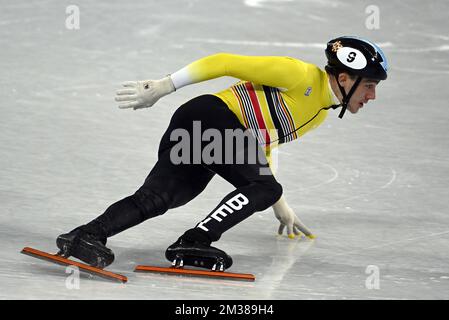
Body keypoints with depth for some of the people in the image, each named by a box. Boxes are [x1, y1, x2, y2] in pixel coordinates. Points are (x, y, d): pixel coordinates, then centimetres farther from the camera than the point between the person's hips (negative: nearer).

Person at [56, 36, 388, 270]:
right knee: (265, 188, -20)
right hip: (211, 118, -8)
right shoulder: (302, 75, -7)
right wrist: (163, 86, -10)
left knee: (153, 199, -12)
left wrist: (281, 207, 34)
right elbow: (227, 63, -8)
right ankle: (193, 243, -29)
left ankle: (88, 234, -29)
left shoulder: (320, 113, 23)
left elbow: (261, 147, 32)